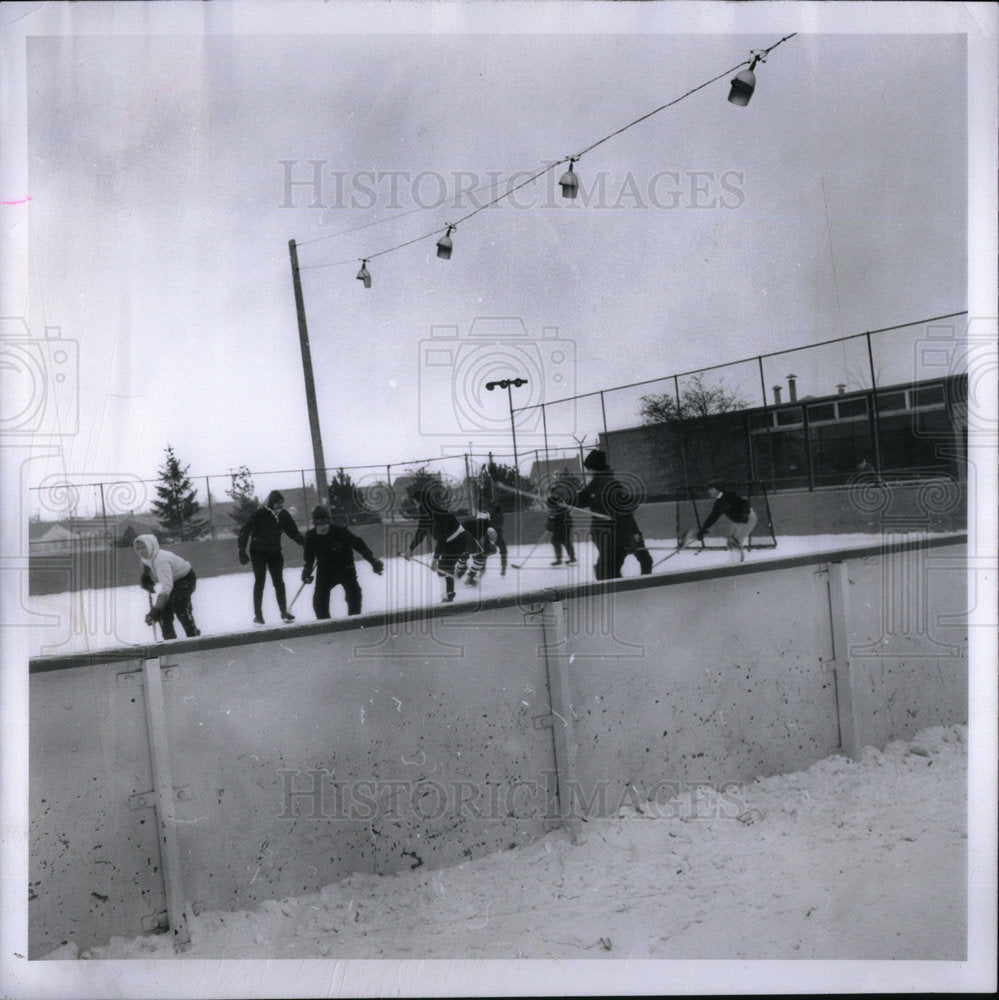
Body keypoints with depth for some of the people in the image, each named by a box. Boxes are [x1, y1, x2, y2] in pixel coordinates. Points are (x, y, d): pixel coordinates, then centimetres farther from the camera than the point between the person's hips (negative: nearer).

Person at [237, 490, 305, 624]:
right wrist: (242, 551, -18)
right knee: (259, 582, 1)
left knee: (278, 582, 4)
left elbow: (294, 532, 6)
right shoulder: (259, 514, -18)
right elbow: (245, 531, -15)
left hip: (275, 552, 4)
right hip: (258, 552, -4)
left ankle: (284, 611, 11)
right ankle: (257, 614, 9)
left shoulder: (284, 515, -3)